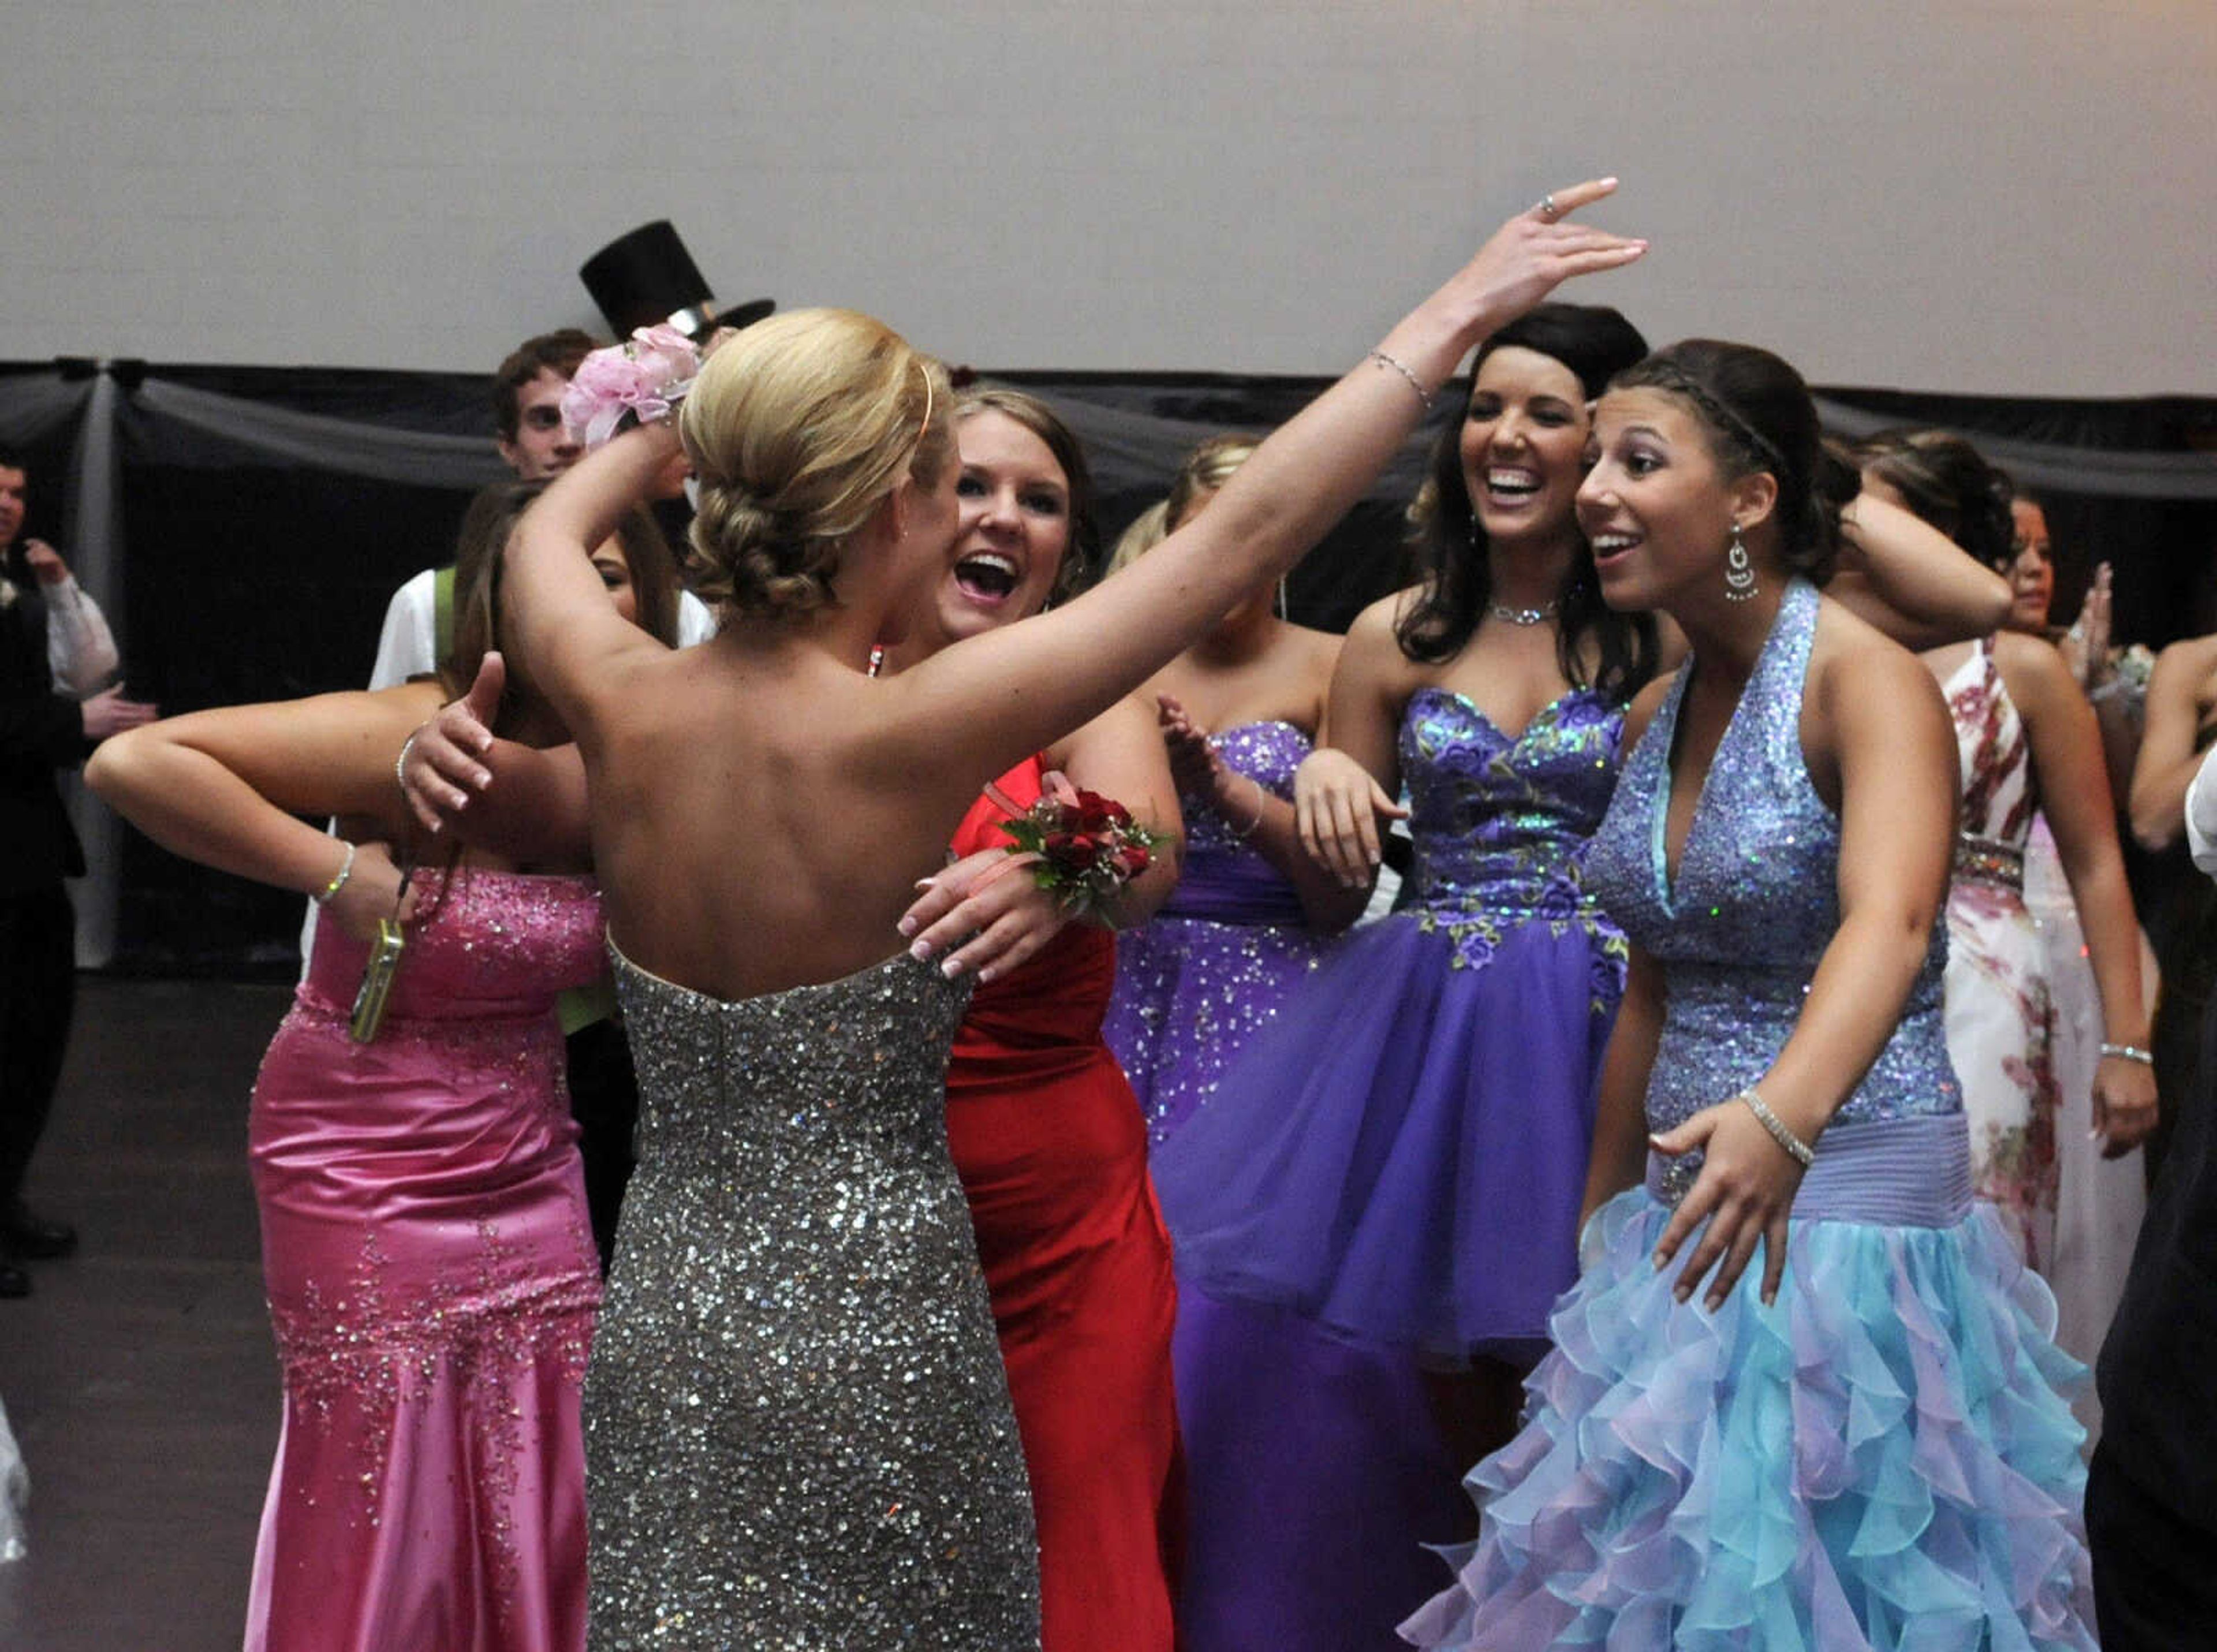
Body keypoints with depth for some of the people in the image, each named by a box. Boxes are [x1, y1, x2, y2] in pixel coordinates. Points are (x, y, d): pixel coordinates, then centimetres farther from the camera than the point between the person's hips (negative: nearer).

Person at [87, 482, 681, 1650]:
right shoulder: (419, 740, -18)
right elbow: (133, 762, -26)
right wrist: (338, 870, -24)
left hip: (528, 1168, 5)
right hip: (367, 1177, -5)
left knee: (548, 1518, 8)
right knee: (379, 1516, 2)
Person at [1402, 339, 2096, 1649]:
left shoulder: (1866, 680, -14)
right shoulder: (1656, 715, 8)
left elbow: (1889, 925, -32)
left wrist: (1785, 1119, -49)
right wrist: (1602, 1224, 19)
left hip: (1853, 1208, -8)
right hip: (1687, 1210, 8)